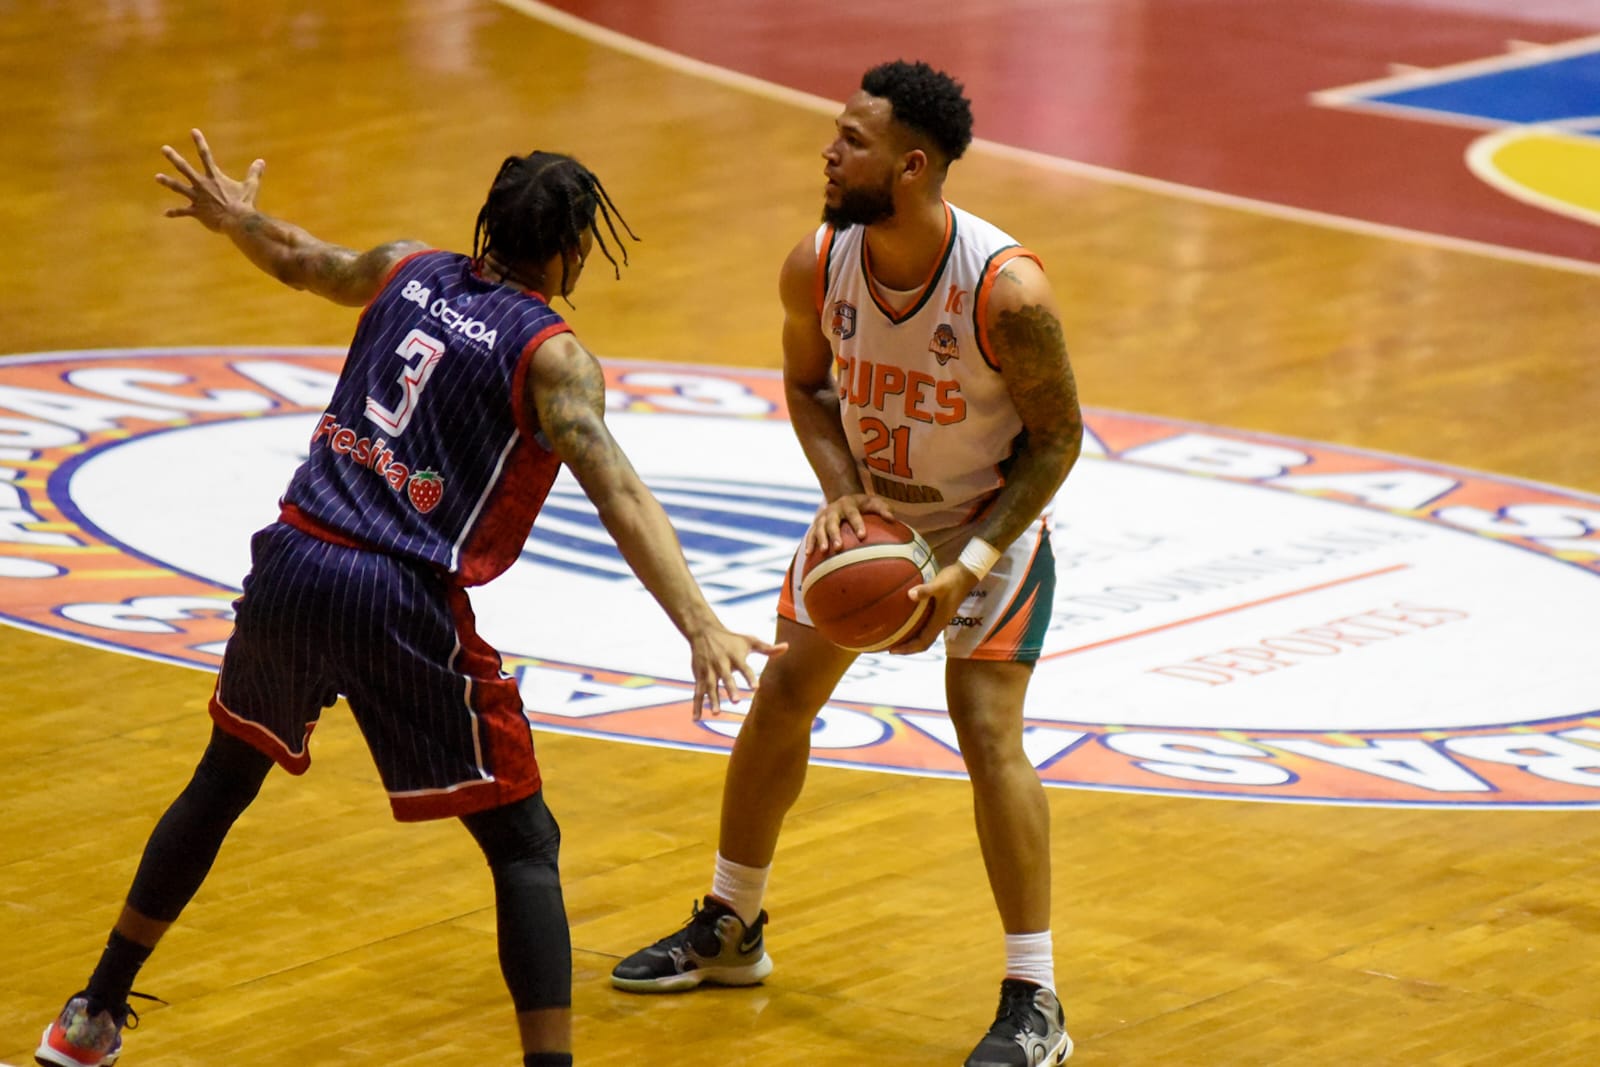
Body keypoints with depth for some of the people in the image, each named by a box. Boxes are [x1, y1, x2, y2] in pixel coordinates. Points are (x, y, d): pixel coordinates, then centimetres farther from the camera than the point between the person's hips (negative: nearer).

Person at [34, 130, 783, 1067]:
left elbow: (302, 262, 32)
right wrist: (699, 625, -30)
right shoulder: (551, 353, -7)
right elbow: (619, 495, -21)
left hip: (292, 566, 6)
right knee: (524, 847, 4)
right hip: (399, 603, -6)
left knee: (224, 781, 29)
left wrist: (234, 218, 54)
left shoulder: (409, 271, 11)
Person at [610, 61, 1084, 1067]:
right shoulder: (817, 265, -20)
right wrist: (841, 490, -17)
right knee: (783, 697, 9)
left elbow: (1058, 438, -21)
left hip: (994, 518, -5)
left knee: (987, 731, -15)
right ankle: (730, 931, 29)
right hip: (871, 508, 5)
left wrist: (969, 569, -26)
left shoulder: (1007, 290, -34)